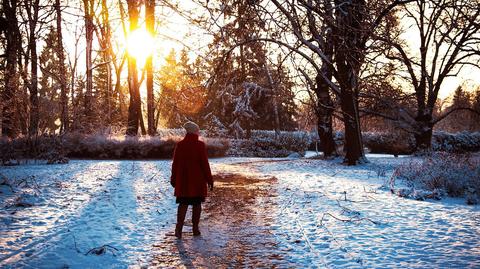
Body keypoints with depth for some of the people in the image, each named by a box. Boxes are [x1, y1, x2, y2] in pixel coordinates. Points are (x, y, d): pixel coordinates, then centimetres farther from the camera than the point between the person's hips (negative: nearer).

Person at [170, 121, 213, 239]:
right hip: (198, 180, -3)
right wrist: (209, 180, -2)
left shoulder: (179, 145, 1)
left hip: (183, 180, 3)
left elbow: (175, 163, 5)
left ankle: (179, 227, -10)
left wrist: (173, 179, 14)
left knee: (183, 204, 7)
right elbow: (205, 164, -10)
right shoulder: (200, 145, -9)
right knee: (197, 204, 9)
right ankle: (195, 229, 14)